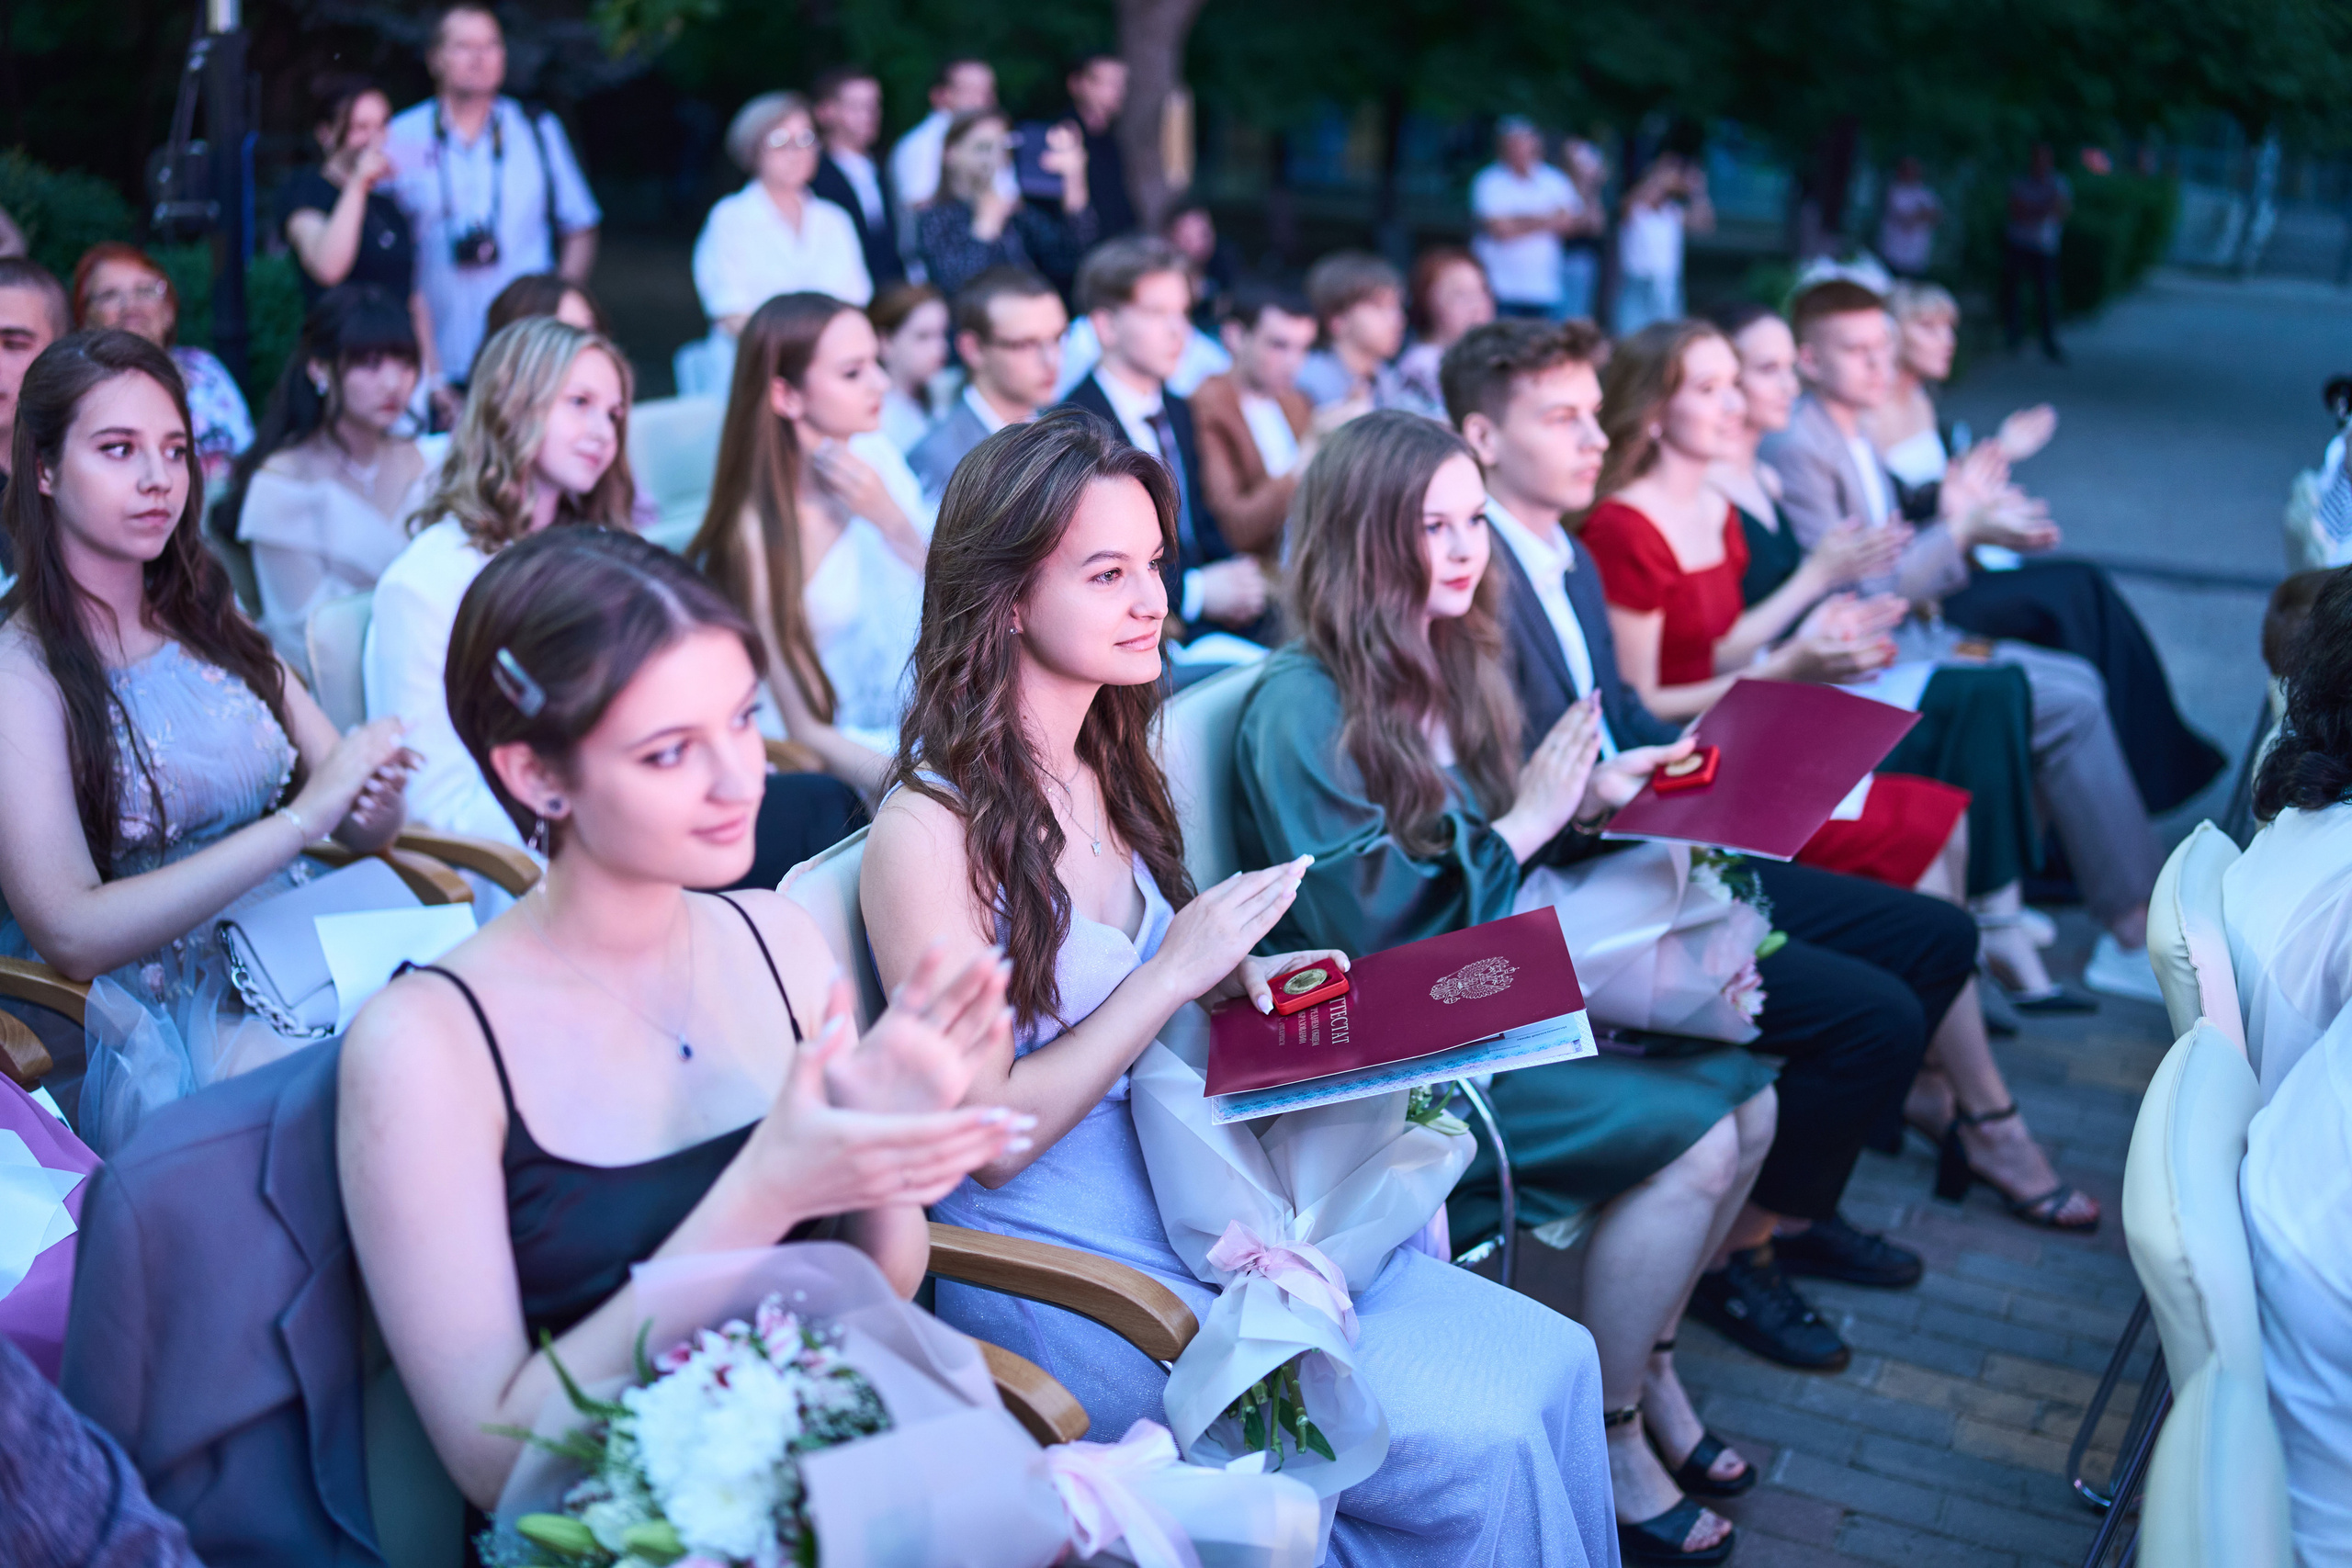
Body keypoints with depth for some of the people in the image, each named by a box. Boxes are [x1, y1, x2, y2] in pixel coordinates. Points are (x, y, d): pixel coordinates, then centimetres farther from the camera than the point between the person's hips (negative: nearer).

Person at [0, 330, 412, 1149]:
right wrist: (301, 818, -22)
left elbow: (370, 825, 13)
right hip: (149, 1042, -6)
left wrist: (375, 797, -13)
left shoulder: (209, 623, 13)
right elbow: (70, 934, -16)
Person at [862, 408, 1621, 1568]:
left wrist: (1238, 979, -1)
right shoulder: (930, 830, -17)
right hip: (1055, 1273, -7)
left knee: (1551, 1363, -5)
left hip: (1186, 1201, 8)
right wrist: (1175, 972, -20)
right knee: (1478, 1442, -16)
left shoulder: (1108, 772, 7)